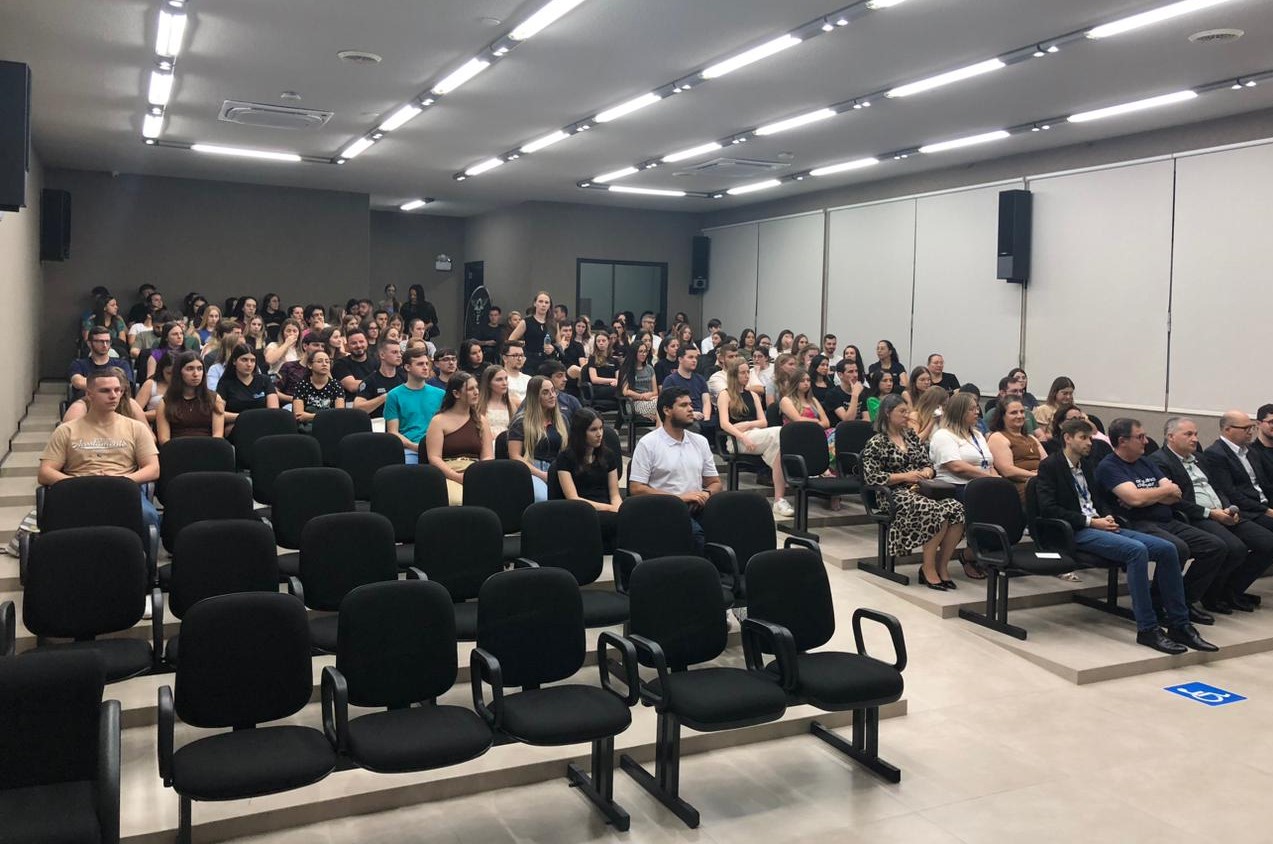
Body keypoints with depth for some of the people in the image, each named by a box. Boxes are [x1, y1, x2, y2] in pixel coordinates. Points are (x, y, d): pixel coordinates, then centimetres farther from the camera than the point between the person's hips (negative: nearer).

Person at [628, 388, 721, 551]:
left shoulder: (700, 441, 18)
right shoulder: (648, 444, 1)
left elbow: (715, 482, 22)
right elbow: (636, 489, -5)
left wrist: (706, 494, -3)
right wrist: (679, 497, -12)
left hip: (697, 509, 5)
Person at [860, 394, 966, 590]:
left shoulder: (911, 436, 20)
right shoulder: (875, 444, 0)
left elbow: (928, 464, 21)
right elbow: (872, 477, -10)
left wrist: (925, 473, -4)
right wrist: (905, 476, -13)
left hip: (919, 491, 6)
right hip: (894, 496, -6)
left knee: (957, 509, -23)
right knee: (936, 512, -33)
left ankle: (942, 565, -13)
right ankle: (928, 568, -18)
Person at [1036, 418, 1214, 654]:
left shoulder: (1085, 463, 21)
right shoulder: (1049, 466, -4)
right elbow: (1048, 508, -14)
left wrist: (1107, 516, 3)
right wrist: (1090, 521, -15)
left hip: (1099, 525, 8)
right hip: (1077, 532, -8)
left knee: (1167, 549, -9)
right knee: (1137, 550, -31)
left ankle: (1179, 625, -5)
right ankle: (1147, 629, -25)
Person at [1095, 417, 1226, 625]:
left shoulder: (1145, 463, 21)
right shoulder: (1108, 467, -4)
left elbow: (1175, 496, 13)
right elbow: (1135, 498, -18)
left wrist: (1149, 496, -8)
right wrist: (1166, 490, 0)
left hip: (1167, 522, 8)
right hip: (1138, 526, -8)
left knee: (1216, 547, -5)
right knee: (1177, 548, -33)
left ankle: (1185, 601, 4)